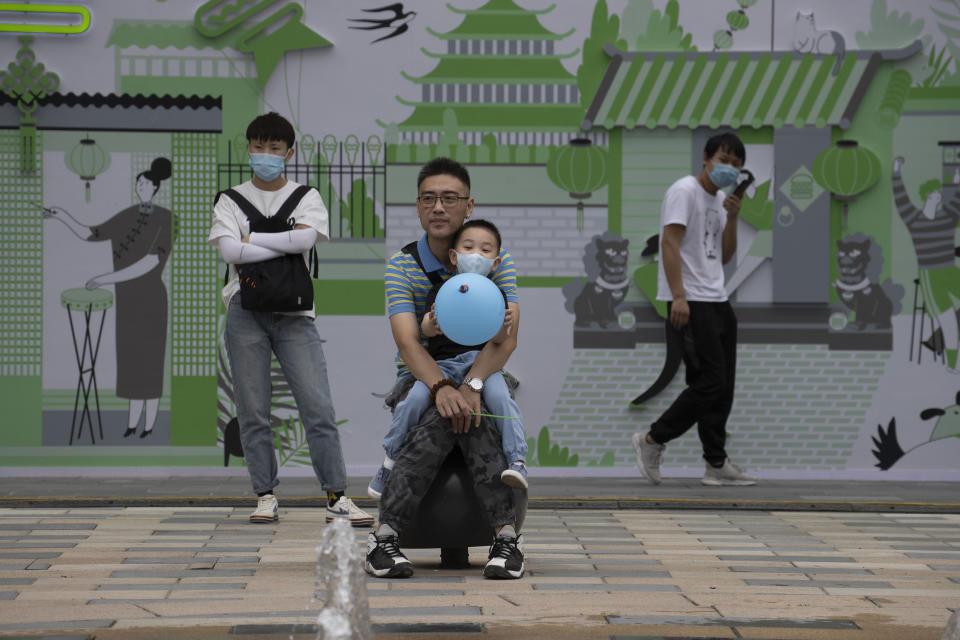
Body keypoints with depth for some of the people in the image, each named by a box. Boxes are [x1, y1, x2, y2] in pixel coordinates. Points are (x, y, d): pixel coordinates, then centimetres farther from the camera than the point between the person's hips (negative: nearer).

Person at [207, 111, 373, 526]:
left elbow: (307, 237, -10)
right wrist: (284, 247, -8)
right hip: (246, 314, 0)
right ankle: (266, 496, 9)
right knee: (253, 412, -1)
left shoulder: (306, 197, 11)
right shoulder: (231, 201, 10)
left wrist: (252, 239, -6)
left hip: (294, 314, 0)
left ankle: (336, 498, -5)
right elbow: (230, 251, -8)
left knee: (319, 408, -8)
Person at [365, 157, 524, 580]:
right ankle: (384, 538, -35)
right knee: (437, 428, -34)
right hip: (419, 380, 0)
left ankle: (506, 536, -38)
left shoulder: (497, 261, -3)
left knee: (475, 419, -34)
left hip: (484, 376, 0)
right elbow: (408, 342, -19)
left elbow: (506, 337, -17)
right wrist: (441, 387, -40)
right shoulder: (402, 265, -4)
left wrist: (471, 386, -36)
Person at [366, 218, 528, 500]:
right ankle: (391, 458, -5)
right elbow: (425, 327, -8)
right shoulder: (440, 292, 6)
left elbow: (499, 339, -4)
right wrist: (431, 325, -34)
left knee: (500, 397, -30)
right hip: (442, 363, 0)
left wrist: (503, 327, -30)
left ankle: (517, 461, -27)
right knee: (414, 400, -24)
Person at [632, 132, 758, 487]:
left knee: (722, 387, 6)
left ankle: (717, 464, 9)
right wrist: (679, 296, -25)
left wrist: (732, 218, 4)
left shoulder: (720, 199, 20)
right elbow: (670, 243, -16)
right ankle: (653, 439, -1)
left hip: (717, 302, 9)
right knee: (710, 382, -13)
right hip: (691, 304, -9)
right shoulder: (685, 191, -7)